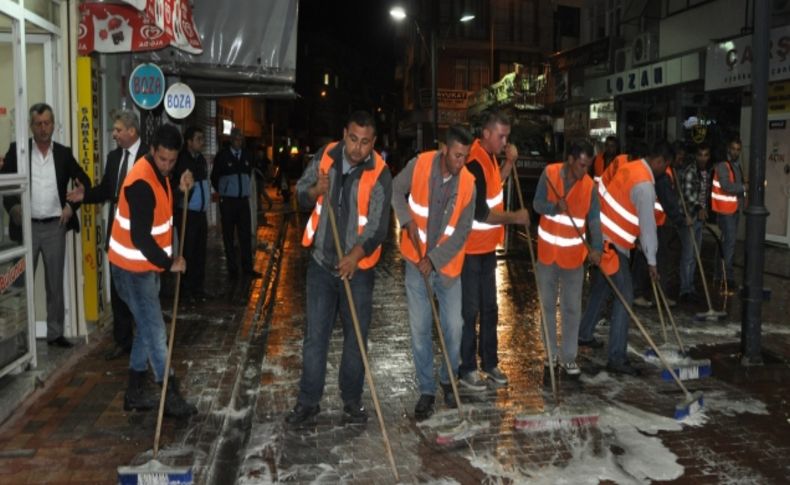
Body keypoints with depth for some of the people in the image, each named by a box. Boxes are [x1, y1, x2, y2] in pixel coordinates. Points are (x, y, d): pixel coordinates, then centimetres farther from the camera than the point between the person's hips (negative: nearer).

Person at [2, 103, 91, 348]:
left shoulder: (63, 153, 5)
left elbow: (85, 182, 12)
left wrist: (72, 206, 0)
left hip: (55, 227, 2)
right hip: (27, 226, -2)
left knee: (56, 283, 8)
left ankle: (55, 333, 17)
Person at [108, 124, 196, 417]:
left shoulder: (159, 173, 4)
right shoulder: (141, 182, -25)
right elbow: (140, 237, -28)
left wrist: (180, 191, -2)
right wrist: (169, 262, -17)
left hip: (147, 264, 9)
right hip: (132, 267, -9)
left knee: (147, 327, 14)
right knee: (154, 330, -4)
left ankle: (135, 392, 23)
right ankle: (169, 395, 6)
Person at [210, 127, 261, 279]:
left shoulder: (247, 156, 4)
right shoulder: (222, 156, -8)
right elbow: (214, 177, 3)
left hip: (243, 200, 3)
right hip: (227, 201, -3)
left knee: (246, 234, 3)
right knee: (229, 236, 4)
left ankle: (247, 267, 10)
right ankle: (232, 269, 9)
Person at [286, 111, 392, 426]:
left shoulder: (379, 175, -13)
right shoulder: (326, 157, -2)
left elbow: (378, 226, -18)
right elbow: (300, 194, 7)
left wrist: (356, 254, -36)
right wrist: (315, 190, -16)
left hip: (358, 267, -2)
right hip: (321, 263, 2)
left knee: (356, 337, 9)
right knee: (315, 335, 6)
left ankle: (352, 400, 25)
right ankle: (308, 400, 18)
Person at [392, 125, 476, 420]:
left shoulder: (468, 184, -12)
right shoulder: (419, 165, -12)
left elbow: (461, 232, -10)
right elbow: (396, 191, 3)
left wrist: (434, 260, -17)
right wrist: (407, 220, -12)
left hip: (447, 265, 0)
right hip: (416, 262, 0)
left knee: (453, 327, 4)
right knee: (420, 329, 3)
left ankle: (448, 380, 29)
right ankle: (426, 391, 16)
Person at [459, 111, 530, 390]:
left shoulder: (489, 157, 6)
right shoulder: (474, 163, -23)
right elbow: (481, 213, -24)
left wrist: (509, 162, 8)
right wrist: (515, 217, -15)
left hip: (487, 247, 9)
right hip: (470, 250, -9)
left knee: (489, 307, 16)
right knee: (469, 310, 1)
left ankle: (489, 362, 28)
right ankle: (467, 369, 12)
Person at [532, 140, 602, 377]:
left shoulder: (589, 186, -8)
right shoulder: (549, 173, -8)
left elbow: (594, 219, -11)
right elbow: (537, 204, -8)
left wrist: (597, 248, -26)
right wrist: (554, 206, -29)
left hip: (574, 255, 0)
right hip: (547, 251, 1)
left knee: (572, 308, 2)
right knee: (548, 305, 11)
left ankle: (568, 357, 12)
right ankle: (551, 352, 25)